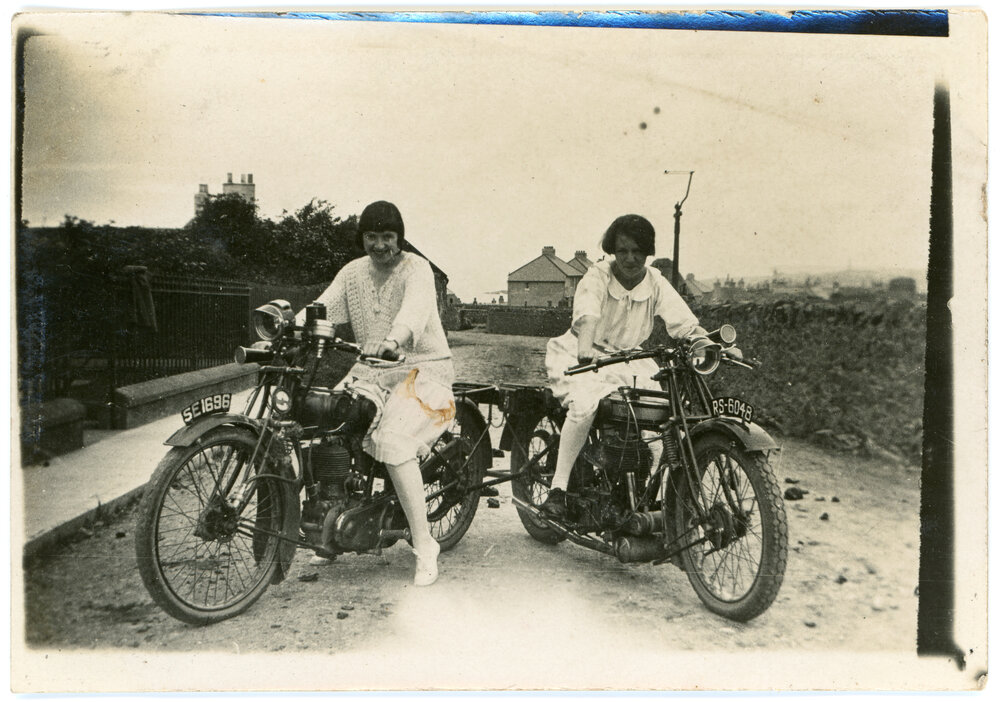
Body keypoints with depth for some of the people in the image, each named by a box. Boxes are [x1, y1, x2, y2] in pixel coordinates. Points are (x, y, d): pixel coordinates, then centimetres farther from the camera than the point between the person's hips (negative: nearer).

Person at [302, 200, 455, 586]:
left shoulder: (416, 268, -9)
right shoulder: (353, 272, 10)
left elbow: (417, 307, -30)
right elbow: (322, 308, -2)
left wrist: (395, 338, -52)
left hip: (423, 368, -6)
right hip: (371, 370, 6)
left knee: (392, 441, -28)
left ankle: (424, 545, -16)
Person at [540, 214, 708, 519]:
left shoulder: (656, 283, -1)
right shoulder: (597, 277, -13)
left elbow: (684, 322, -10)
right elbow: (586, 316, -32)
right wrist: (585, 350, -52)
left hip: (629, 361, 5)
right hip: (584, 358, -4)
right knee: (586, 403, -33)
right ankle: (558, 488, -24)